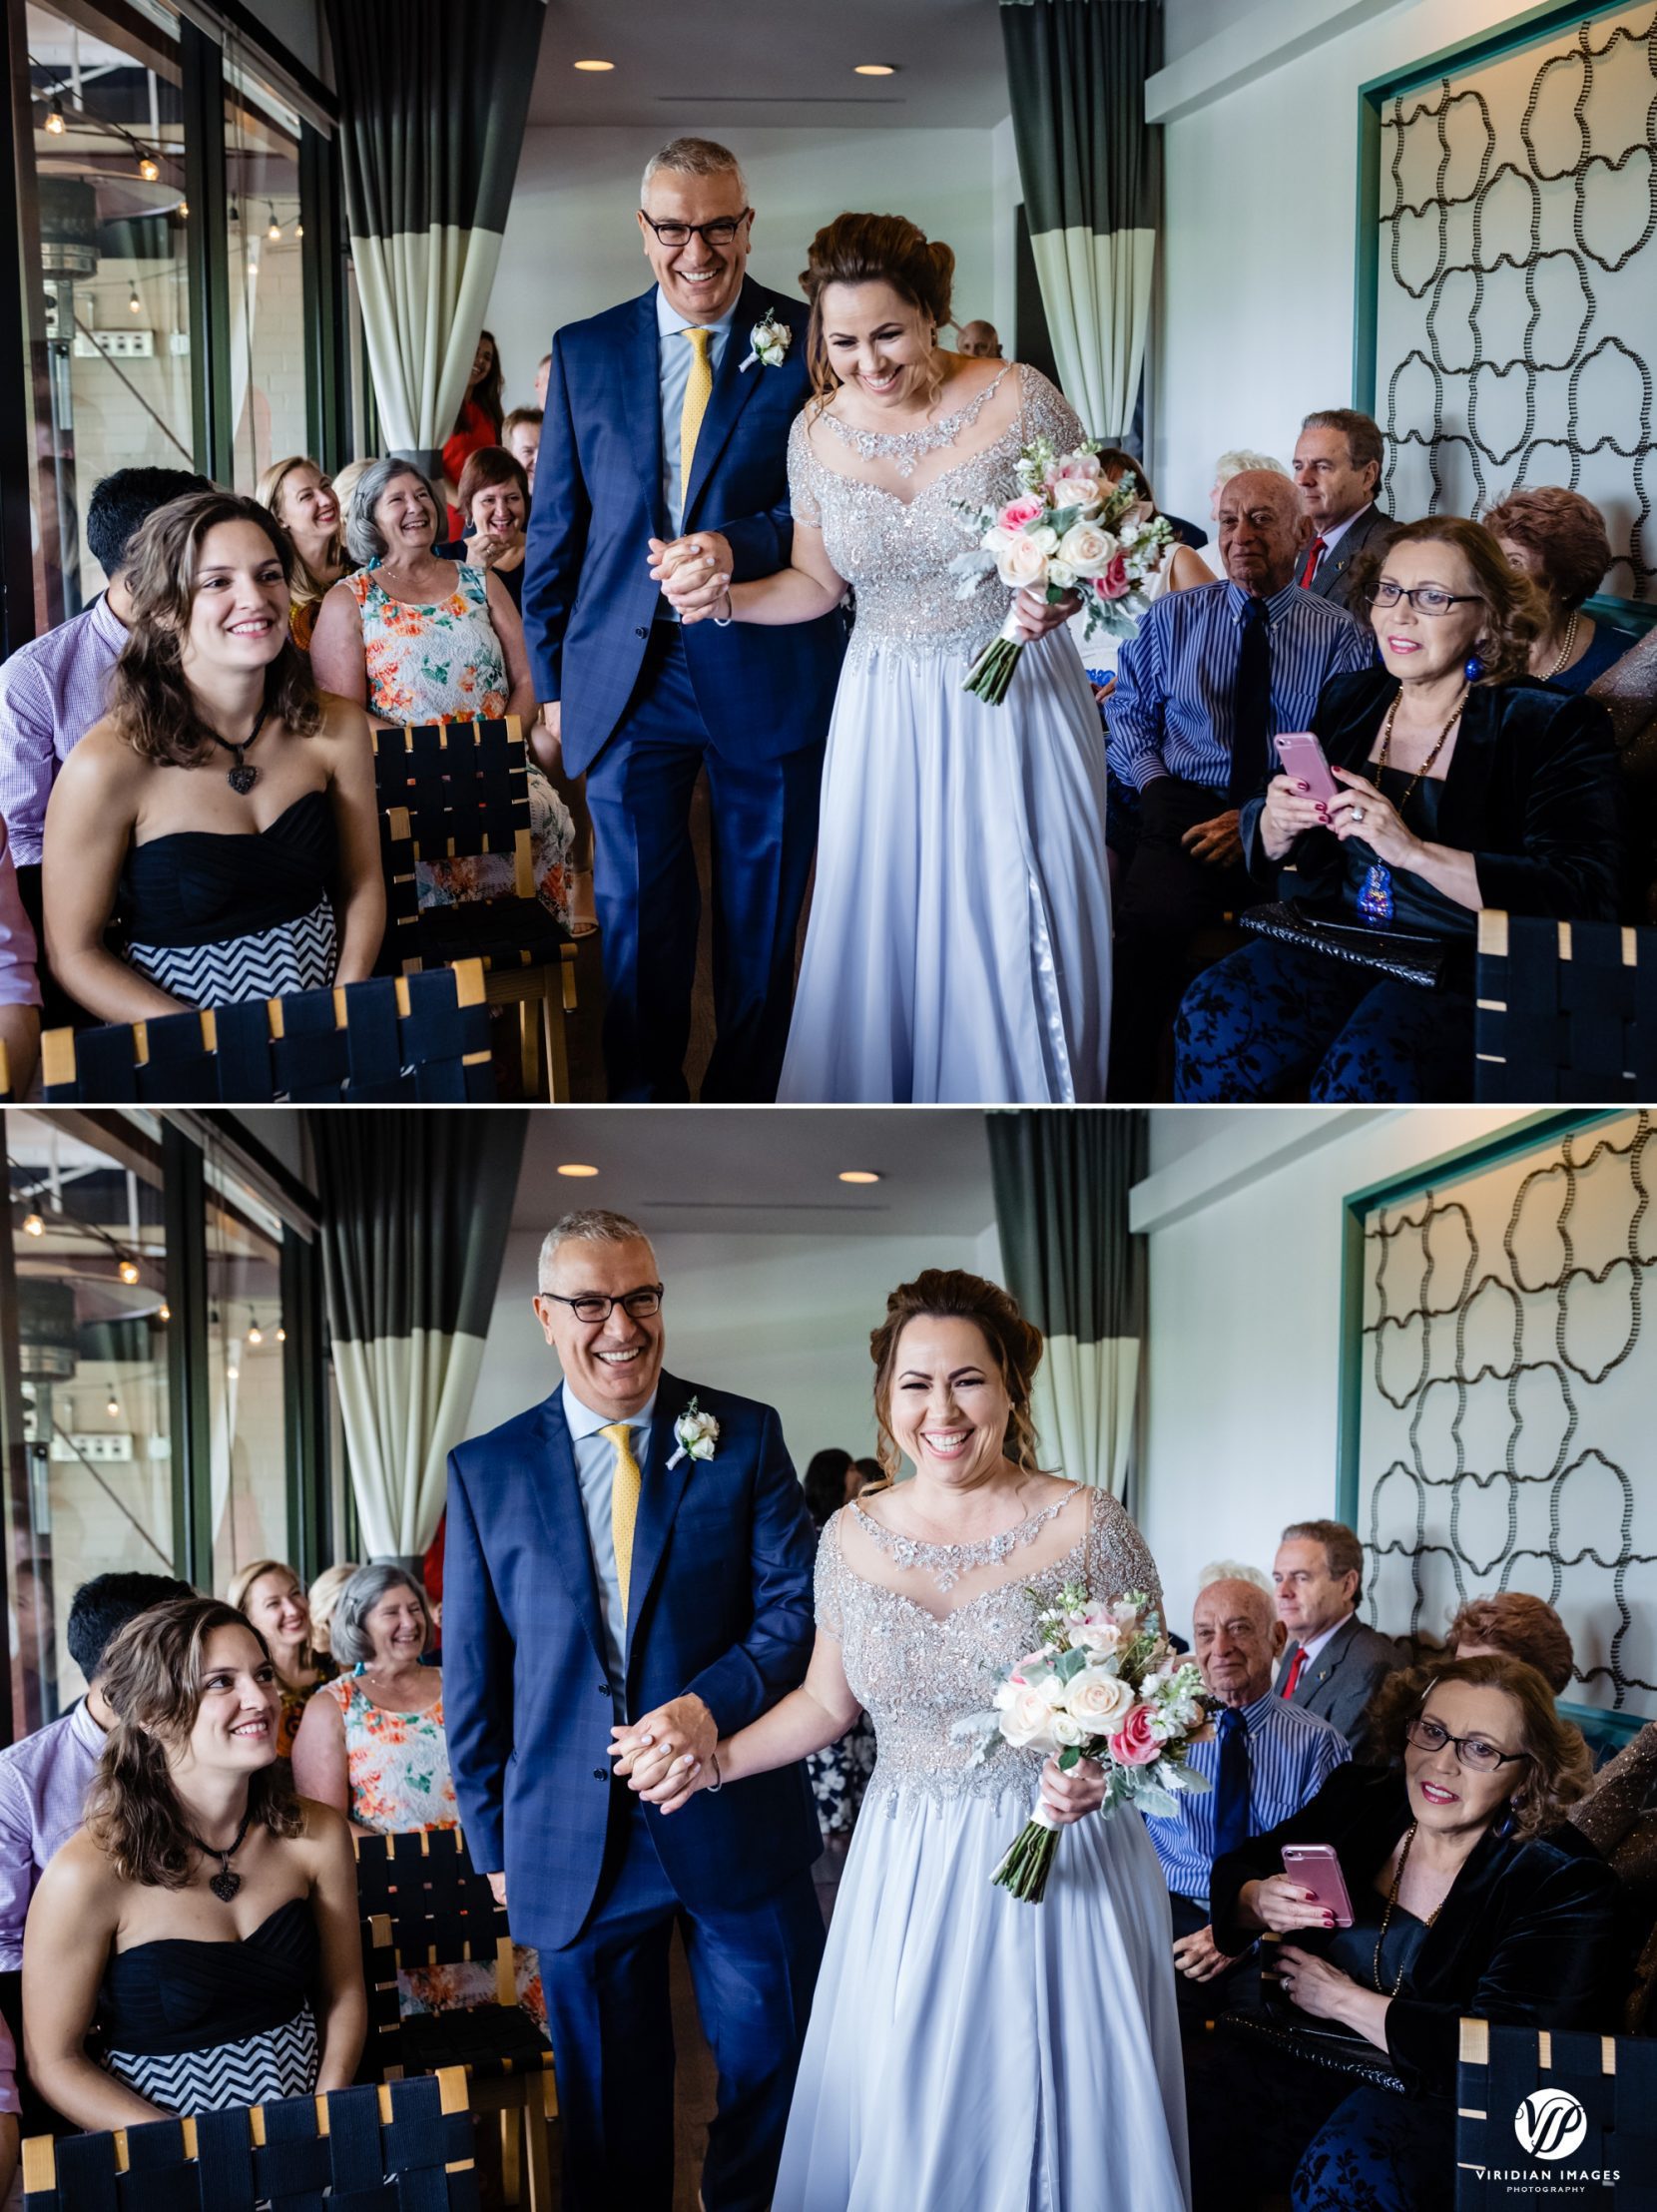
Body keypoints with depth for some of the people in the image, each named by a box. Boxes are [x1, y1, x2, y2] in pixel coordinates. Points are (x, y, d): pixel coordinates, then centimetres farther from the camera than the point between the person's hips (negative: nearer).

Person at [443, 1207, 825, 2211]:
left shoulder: (744, 1438, -1)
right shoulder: (487, 1471, 2)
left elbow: (799, 1608, -5)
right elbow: (475, 1677, 6)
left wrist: (710, 1703, -22)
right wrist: (494, 1843, 4)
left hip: (736, 1826, -1)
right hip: (573, 1851, 1)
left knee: (774, 2086, 10)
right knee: (611, 2113, 14)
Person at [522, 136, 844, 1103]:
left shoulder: (810, 342, -1)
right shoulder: (584, 352, 7)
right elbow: (555, 529, 10)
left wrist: (743, 545, -26)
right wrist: (552, 677, 7)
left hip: (767, 671, -1)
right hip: (627, 676, 2)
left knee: (764, 916, 10)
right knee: (636, 914, 6)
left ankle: (745, 1104, 25)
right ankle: (645, 1098, 19)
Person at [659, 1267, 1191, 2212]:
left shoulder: (1085, 1525, -8)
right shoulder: (852, 1536, 3)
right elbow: (827, 1701, 15)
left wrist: (1106, 1763, -20)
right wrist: (720, 1760, 3)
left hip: (1063, 1871, -3)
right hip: (907, 1878, 3)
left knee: (1052, 2121, 5)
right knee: (898, 2130, 9)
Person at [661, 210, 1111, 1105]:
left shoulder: (1018, 400, -11)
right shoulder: (817, 430, -1)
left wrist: (1062, 593, -21)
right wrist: (725, 598, -5)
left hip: (1014, 707, -3)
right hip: (882, 719, 3)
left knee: (1016, 951, 2)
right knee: (877, 939, 8)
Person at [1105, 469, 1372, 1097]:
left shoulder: (1340, 636, 11)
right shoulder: (1174, 615, 19)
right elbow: (1129, 708, 19)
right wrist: (1154, 785, -2)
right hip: (1187, 804, 1)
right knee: (1154, 915, -35)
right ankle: (1125, 1088, -23)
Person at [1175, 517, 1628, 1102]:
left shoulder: (1548, 726, -5)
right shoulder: (1350, 699, 12)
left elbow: (1585, 896, -18)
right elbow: (1272, 866, 17)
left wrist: (1413, 851, -25)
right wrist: (1277, 823, -9)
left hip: (1467, 965, -5)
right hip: (1335, 938, 5)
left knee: (1361, 1076, -33)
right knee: (1209, 1021, -22)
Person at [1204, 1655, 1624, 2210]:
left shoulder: (1563, 1883, -12)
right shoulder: (1356, 1799, 3)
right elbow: (1234, 1873, 13)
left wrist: (1344, 1999, -13)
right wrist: (1259, 1903, -12)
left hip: (1438, 2096, -4)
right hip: (1303, 2054, 5)